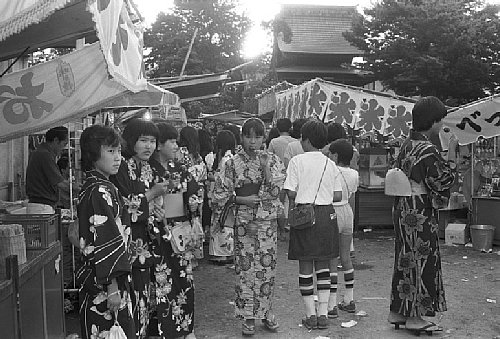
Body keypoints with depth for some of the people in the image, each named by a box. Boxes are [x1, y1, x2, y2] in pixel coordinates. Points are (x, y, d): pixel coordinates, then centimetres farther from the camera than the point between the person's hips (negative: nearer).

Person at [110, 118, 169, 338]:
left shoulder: (146, 168, 13)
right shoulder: (122, 167, -13)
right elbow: (123, 207, -19)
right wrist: (152, 193, -9)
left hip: (143, 245, 8)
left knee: (144, 297, 14)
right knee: (131, 299, -5)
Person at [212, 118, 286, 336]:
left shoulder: (272, 160, 3)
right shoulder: (233, 163, -1)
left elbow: (275, 192, -6)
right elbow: (219, 195, -1)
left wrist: (265, 168, -17)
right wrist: (242, 199, -13)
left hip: (268, 222, 1)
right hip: (244, 222, -1)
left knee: (267, 268, 7)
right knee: (246, 269, 2)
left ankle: (266, 312, 24)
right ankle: (249, 317, 14)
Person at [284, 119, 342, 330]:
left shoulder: (297, 161, -5)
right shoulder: (330, 164, 6)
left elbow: (291, 193, -10)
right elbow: (338, 196, 5)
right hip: (326, 214, 4)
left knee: (305, 266, 6)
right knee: (323, 265, 12)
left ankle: (311, 316, 11)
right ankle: (323, 314, 14)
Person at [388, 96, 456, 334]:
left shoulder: (407, 145, 9)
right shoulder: (428, 150, -17)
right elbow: (442, 182, -14)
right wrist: (451, 161, 1)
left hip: (402, 210, 9)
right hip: (420, 213, -9)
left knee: (405, 259, 15)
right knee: (422, 260, 1)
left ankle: (397, 312, 23)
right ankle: (415, 316, 10)